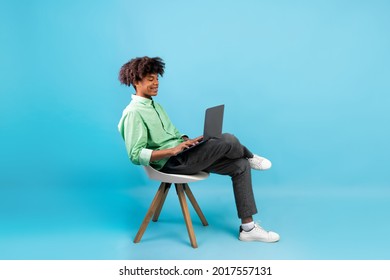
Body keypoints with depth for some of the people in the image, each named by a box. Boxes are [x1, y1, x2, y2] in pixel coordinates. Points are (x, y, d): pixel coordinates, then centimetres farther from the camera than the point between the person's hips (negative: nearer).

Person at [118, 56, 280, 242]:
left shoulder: (155, 106, 19)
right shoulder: (133, 113, -11)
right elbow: (136, 155, -19)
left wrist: (187, 141, 1)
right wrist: (173, 150, -26)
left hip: (181, 154, 10)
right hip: (171, 162, -10)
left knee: (240, 166, -1)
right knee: (227, 140, -24)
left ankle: (248, 228, 4)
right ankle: (250, 157, 15)